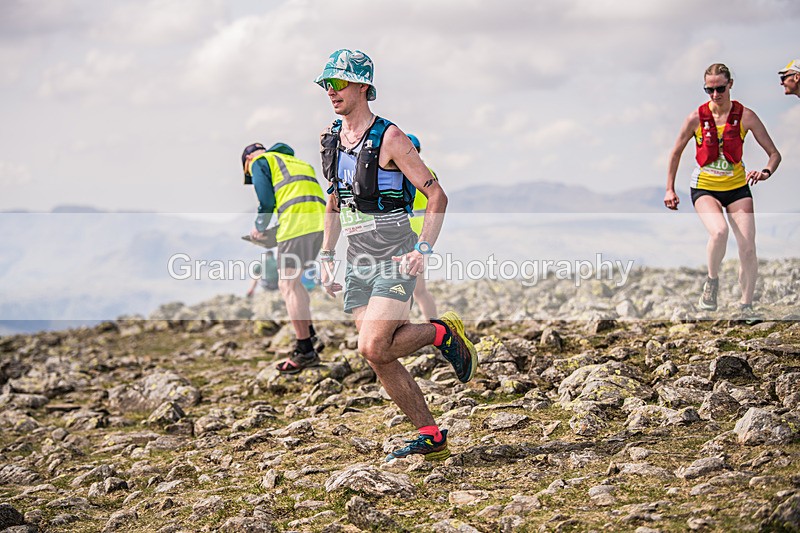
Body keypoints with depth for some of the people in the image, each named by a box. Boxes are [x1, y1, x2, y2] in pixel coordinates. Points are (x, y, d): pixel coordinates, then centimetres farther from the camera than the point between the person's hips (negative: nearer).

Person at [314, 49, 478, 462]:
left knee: (373, 348, -20)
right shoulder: (332, 138, 9)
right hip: (357, 265, 7)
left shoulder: (389, 138, -12)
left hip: (395, 260, -7)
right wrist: (326, 255, 13)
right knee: (379, 359, 2)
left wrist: (422, 249, -21)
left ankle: (444, 333, 5)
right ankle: (431, 437, 12)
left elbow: (436, 196, -11)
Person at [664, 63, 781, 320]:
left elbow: (774, 153, -4)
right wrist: (670, 189, 7)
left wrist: (766, 171, -25)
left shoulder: (745, 116, -8)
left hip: (737, 186, 2)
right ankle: (712, 282, -4)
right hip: (704, 187, -2)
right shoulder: (696, 118, -8)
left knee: (748, 248, -6)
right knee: (719, 231, -31)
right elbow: (676, 152, 7)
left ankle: (746, 306, 12)